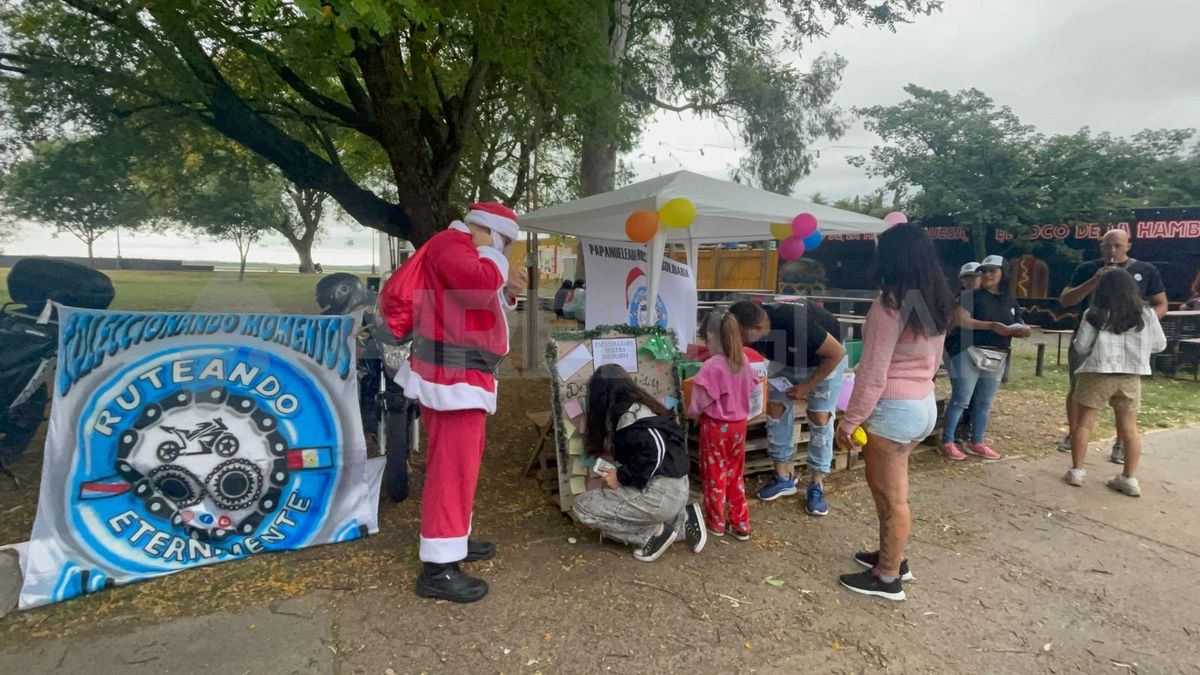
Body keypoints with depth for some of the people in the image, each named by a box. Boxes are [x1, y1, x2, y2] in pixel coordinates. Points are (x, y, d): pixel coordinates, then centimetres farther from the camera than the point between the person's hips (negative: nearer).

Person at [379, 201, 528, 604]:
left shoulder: (464, 250, 21)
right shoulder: (450, 243, -12)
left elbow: (482, 305, 26)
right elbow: (479, 284, -32)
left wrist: (508, 293, 10)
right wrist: (493, 255, -13)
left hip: (464, 375, 11)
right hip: (452, 376, -11)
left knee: (462, 461, 18)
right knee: (453, 466, -9)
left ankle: (454, 539, 31)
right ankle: (438, 568, -3)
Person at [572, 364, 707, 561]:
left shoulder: (629, 415, -15)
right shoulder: (638, 407, 12)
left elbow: (654, 449, -27)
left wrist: (621, 477, -16)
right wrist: (614, 452, 18)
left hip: (660, 494, -9)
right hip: (675, 487, 9)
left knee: (581, 506, -3)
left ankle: (654, 533, -1)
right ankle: (684, 520, 15)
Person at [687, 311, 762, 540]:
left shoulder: (711, 367, -24)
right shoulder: (744, 361, -6)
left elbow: (699, 404, -17)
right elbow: (751, 388, 5)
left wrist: (690, 413, 4)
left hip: (715, 426, -5)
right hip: (738, 424, 6)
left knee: (715, 476, 12)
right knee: (735, 476, 19)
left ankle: (716, 523, 27)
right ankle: (741, 524, 26)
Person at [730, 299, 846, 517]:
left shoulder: (797, 326, -43)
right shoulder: (748, 328, -27)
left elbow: (837, 353, -28)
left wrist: (807, 387, -24)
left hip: (824, 358, -5)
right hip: (785, 359, 5)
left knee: (820, 418, -10)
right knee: (775, 409, -2)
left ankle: (816, 486, 2)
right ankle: (783, 477, 11)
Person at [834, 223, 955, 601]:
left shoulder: (889, 306, -20)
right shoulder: (937, 304, 6)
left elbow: (872, 374, -20)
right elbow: (932, 361, 15)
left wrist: (849, 421, -13)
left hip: (893, 410, -9)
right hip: (925, 404, 9)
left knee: (892, 496, 5)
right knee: (884, 485, 23)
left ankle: (888, 579, 21)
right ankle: (891, 557, 37)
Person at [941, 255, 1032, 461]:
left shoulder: (1010, 300, 14)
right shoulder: (971, 295, -3)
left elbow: (1016, 328, 18)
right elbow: (961, 320, -16)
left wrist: (1023, 331, -6)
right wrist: (992, 326, -24)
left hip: (997, 358, 6)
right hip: (969, 353, -5)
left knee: (985, 403, 11)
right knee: (961, 400, -6)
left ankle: (977, 443, 21)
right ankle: (947, 442, 1)